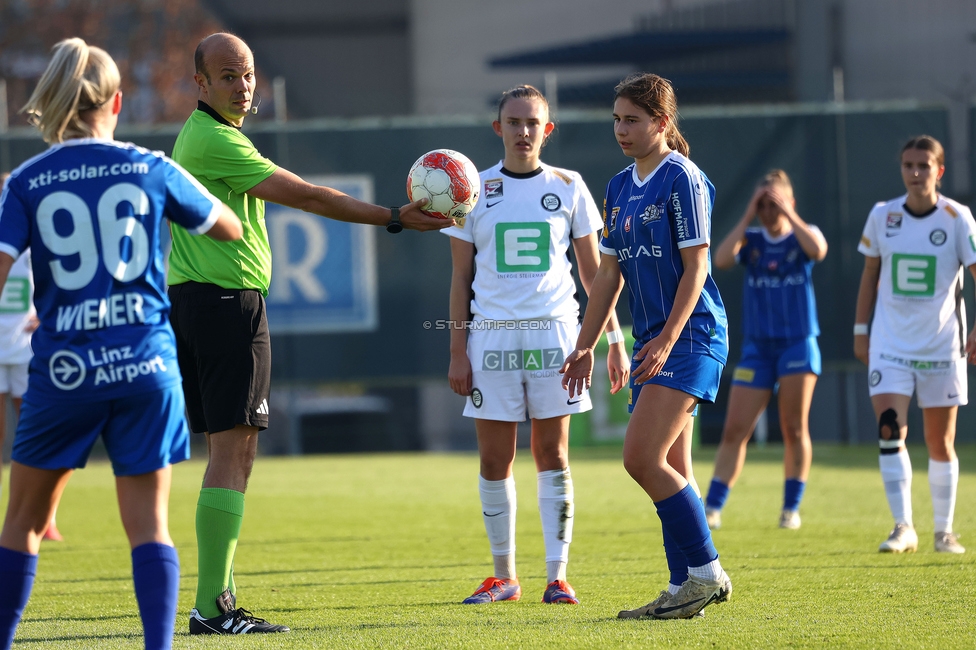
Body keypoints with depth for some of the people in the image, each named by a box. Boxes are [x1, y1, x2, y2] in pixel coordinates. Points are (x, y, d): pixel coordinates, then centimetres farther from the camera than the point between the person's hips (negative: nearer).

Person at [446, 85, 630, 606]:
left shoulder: (567, 187, 6)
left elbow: (594, 272, 10)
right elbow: (461, 277, 8)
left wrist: (614, 340, 6)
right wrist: (457, 351, 2)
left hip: (553, 332, 0)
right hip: (492, 334, 0)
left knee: (553, 454, -2)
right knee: (494, 460, 1)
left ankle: (558, 574, 0)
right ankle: (504, 576, 11)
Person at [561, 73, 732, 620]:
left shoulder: (682, 180, -10)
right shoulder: (620, 188, 15)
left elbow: (695, 267, -14)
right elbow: (610, 274, 19)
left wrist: (667, 339, -21)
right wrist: (586, 346, 16)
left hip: (691, 335, -9)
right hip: (653, 342, 9)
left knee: (643, 457, -16)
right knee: (670, 470, 7)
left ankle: (706, 572, -9)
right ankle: (689, 585, 10)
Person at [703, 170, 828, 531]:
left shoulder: (803, 235, 3)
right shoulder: (751, 240, 6)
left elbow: (818, 250, -21)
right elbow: (721, 260, -13)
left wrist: (789, 215, -16)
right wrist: (748, 217, -11)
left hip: (798, 343, -1)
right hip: (757, 347, 1)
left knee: (795, 429, -3)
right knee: (734, 430, -5)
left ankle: (791, 507, 8)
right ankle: (712, 508, -7)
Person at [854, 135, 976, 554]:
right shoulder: (882, 216, 1)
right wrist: (860, 330, 10)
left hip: (941, 346, -1)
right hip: (890, 343, 1)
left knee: (941, 442, 5)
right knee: (890, 430, -15)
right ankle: (903, 527, -13)